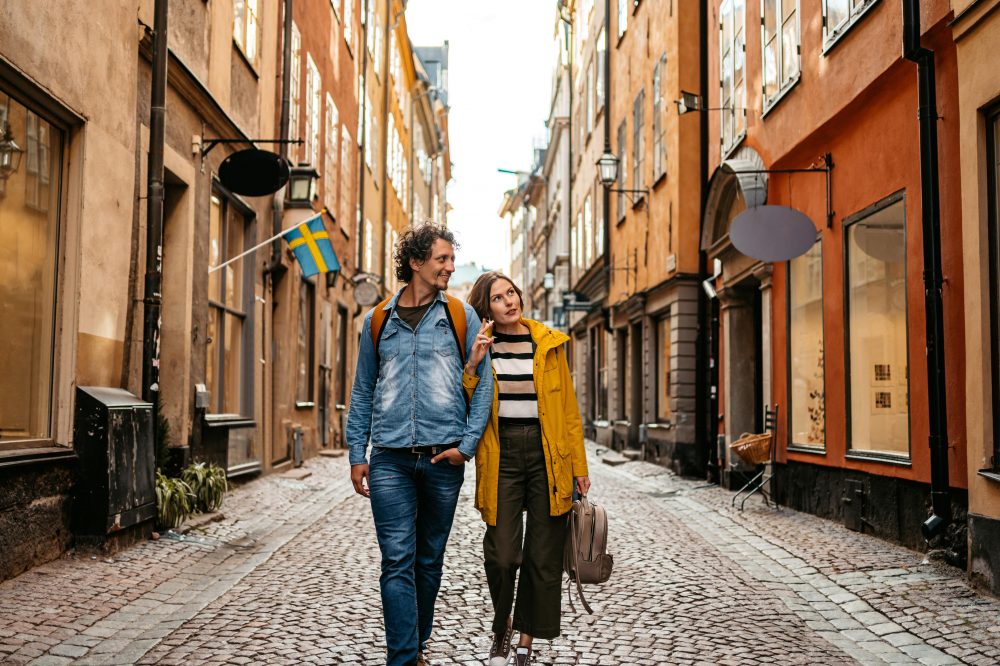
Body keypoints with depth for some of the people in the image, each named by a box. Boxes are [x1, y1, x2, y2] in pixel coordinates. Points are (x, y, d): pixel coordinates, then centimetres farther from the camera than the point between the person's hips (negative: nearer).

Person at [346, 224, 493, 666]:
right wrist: (356, 455, 6)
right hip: (390, 459, 0)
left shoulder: (461, 315, 4)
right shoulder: (378, 321, 8)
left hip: (444, 458, 0)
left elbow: (483, 382, 2)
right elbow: (363, 392, 12)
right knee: (397, 562, -5)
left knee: (429, 560, 13)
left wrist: (467, 443, -8)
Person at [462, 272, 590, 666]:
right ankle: (501, 626, 23)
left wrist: (579, 466, 4)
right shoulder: (478, 348, 4)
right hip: (501, 455, -1)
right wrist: (473, 365, -15)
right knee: (501, 555, -7)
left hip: (547, 455, 1)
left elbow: (568, 408, 6)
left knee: (543, 557, 5)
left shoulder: (549, 343, 5)